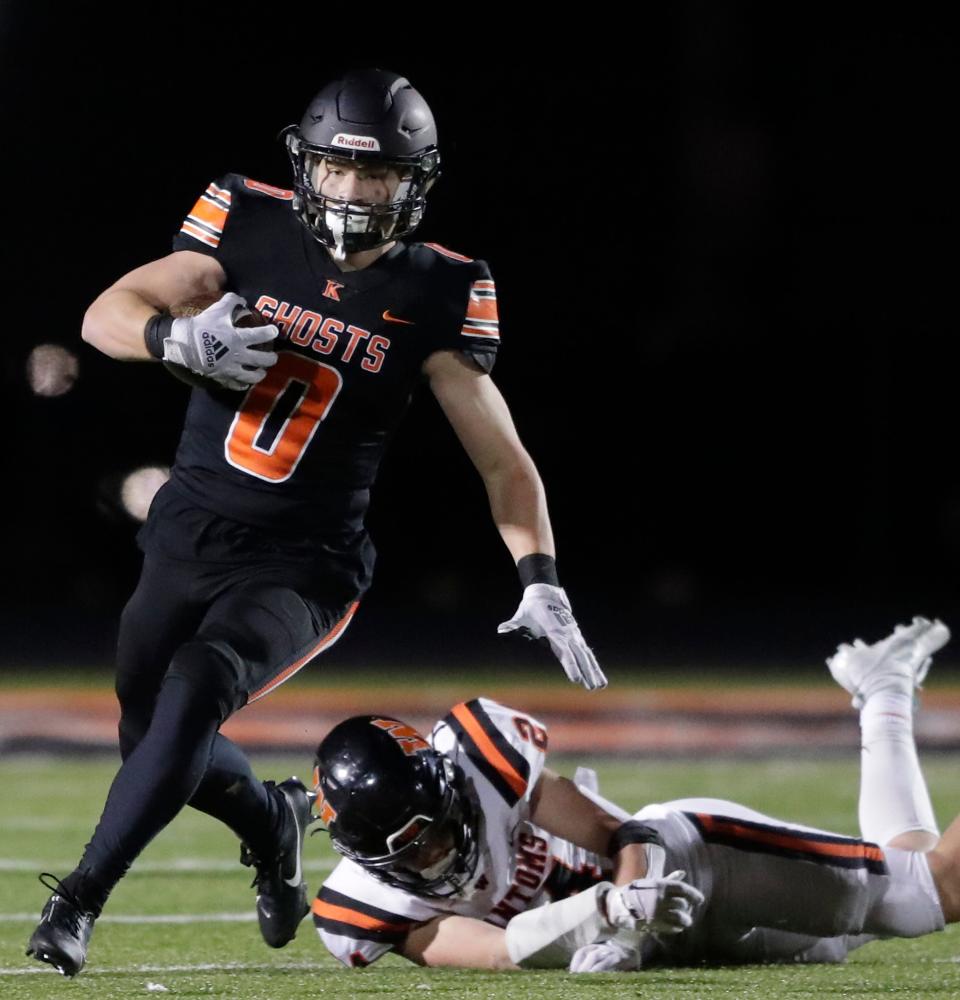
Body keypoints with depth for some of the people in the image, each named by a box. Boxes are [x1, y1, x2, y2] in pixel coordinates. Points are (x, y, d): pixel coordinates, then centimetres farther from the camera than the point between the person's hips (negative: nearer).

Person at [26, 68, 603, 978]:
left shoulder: (432, 297, -4)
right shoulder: (252, 228, -3)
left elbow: (502, 459, 0)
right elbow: (106, 315, -5)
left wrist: (540, 581, -13)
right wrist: (178, 338, -28)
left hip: (303, 567, -3)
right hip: (188, 540, 3)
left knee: (197, 688, -28)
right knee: (149, 732, 8)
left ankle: (78, 902, -25)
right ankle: (270, 819, 42)